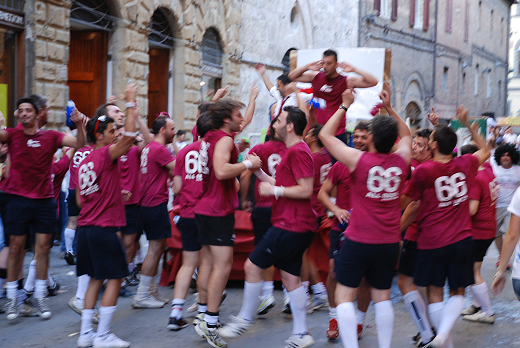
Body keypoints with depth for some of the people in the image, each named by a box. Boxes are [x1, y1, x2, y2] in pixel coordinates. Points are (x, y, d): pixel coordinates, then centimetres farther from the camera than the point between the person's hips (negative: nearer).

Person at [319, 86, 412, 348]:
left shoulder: (359, 160, -13)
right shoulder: (401, 162, -3)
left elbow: (325, 135, -1)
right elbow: (406, 135, 20)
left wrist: (345, 106, 5)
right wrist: (389, 109, 17)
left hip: (358, 241, -4)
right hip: (390, 242, 4)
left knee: (344, 296, 4)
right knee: (382, 297, 15)